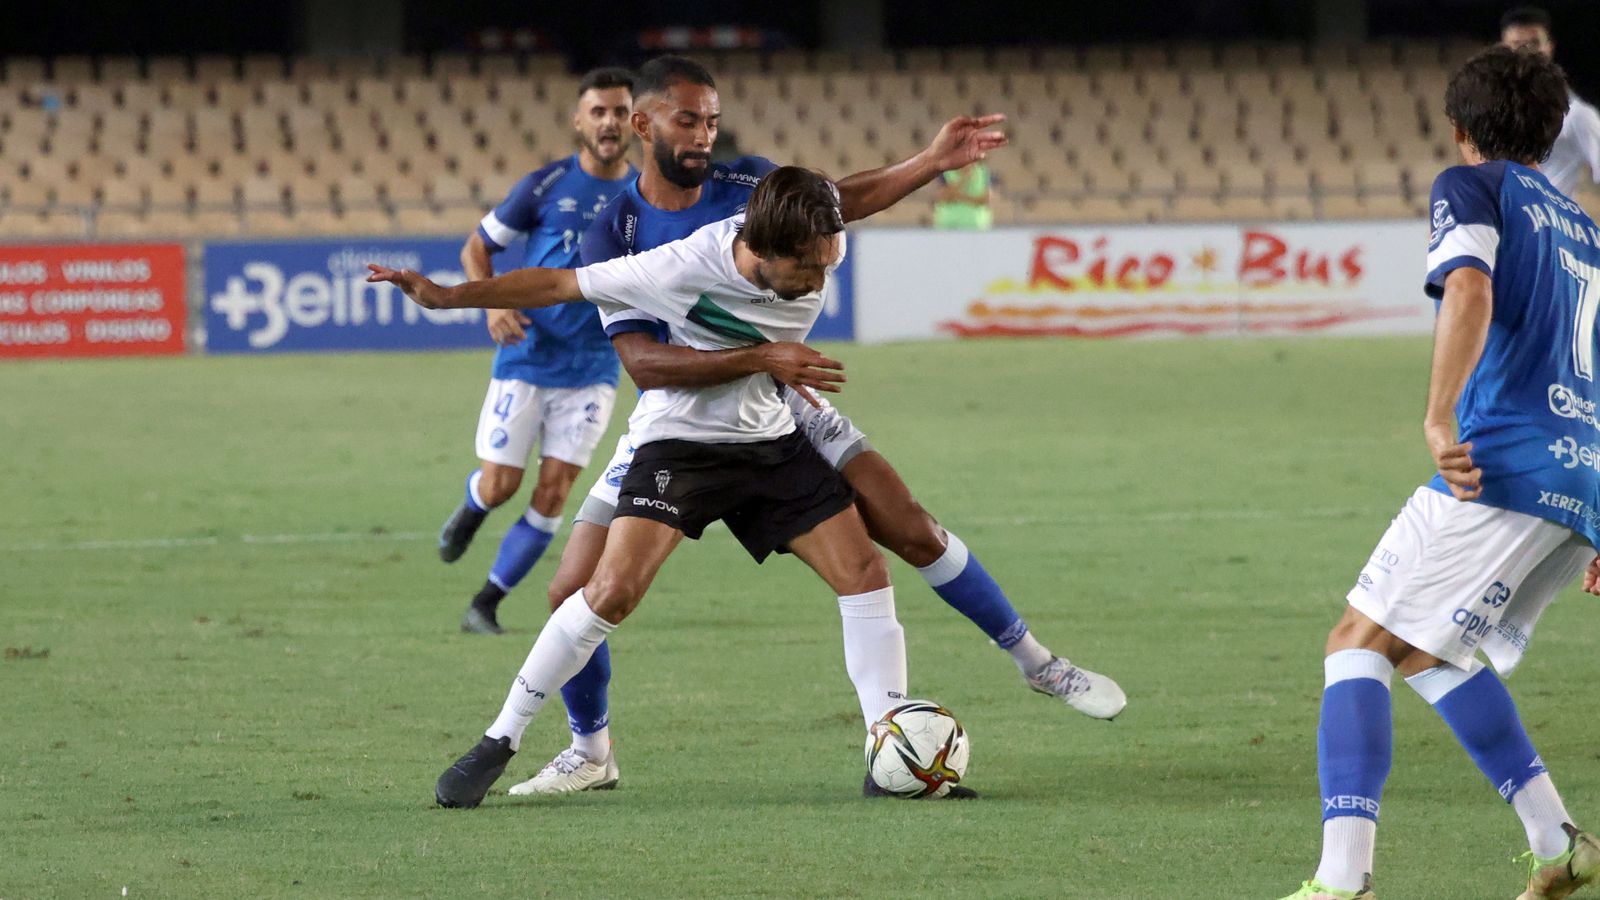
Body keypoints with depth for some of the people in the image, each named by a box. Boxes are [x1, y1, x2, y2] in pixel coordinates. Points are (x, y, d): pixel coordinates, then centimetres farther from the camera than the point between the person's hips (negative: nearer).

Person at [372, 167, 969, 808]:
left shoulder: (819, 247, -16)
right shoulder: (683, 270, -31)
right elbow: (562, 284, -20)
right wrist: (446, 297, -18)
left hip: (771, 438, 5)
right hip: (679, 437, -5)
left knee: (864, 570, -4)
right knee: (614, 589, -21)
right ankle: (498, 744, -10)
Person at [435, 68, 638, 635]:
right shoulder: (546, 185, -5)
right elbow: (476, 249, 1)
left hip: (592, 370, 1)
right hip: (526, 359, -1)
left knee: (553, 493, -6)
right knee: (500, 485, -3)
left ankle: (486, 604, 7)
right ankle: (470, 510, 35)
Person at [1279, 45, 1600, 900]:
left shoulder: (1472, 187, 5)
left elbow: (1470, 291, -17)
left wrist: (1440, 421, -22)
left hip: (1503, 467, -8)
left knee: (1359, 642, -7)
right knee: (1426, 650, 23)